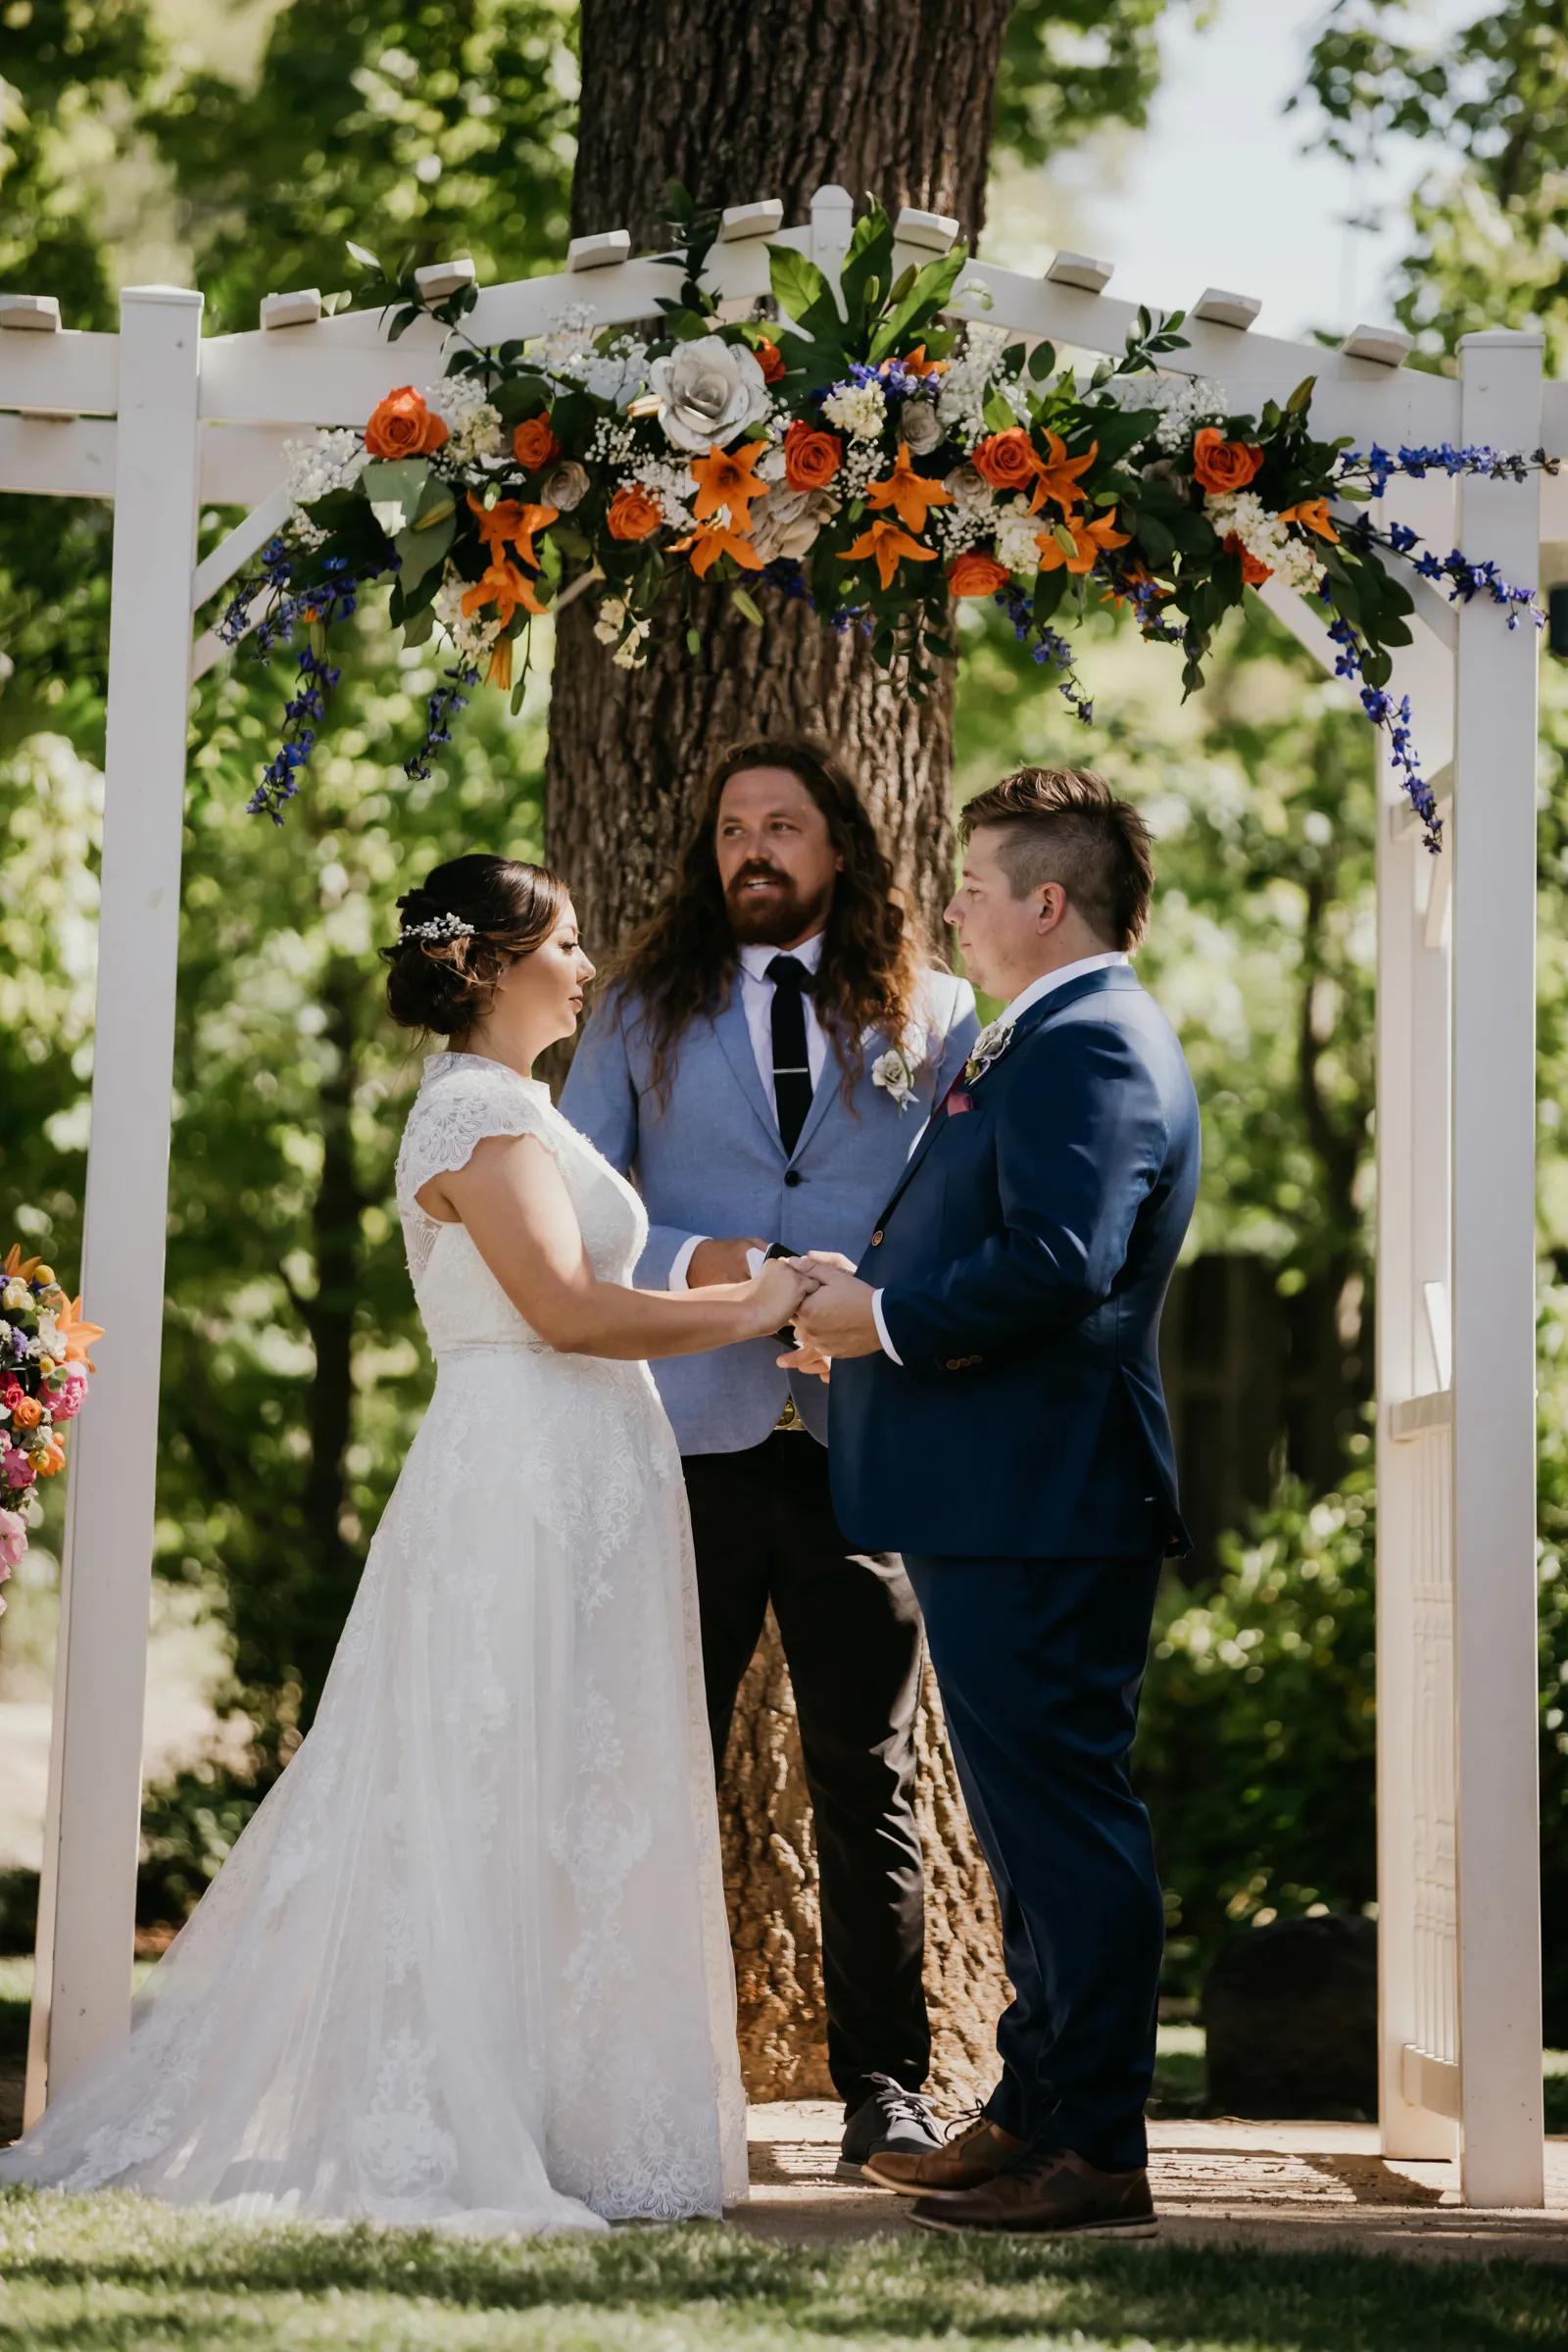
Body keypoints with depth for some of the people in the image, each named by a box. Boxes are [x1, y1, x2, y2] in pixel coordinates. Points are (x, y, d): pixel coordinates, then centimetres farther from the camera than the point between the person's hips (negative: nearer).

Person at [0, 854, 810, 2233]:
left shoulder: (516, 1110, 20)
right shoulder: (476, 1110, -11)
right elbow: (566, 1308, -19)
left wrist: (734, 1295, 13)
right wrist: (749, 1308, -10)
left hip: (577, 1486, 10)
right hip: (523, 1483, -10)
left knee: (564, 1800, 10)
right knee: (499, 1799, -7)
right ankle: (458, 2133, -3)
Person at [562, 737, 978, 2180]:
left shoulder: (934, 1017, 10)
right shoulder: (645, 1014, 11)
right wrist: (695, 1264, -10)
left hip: (866, 1435, 0)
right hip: (689, 1432, 0)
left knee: (869, 1781, 2)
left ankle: (885, 2088, 8)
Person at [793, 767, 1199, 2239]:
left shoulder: (1087, 1046, -15)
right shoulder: (1052, 1039, 20)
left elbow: (1057, 1266, -27)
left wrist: (887, 1320, -15)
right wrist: (869, 1299, 11)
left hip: (1036, 1510, -11)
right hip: (1002, 1503, 11)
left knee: (1061, 1816, -7)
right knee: (1032, 1822, 16)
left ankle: (1096, 2151, -2)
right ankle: (1033, 2114, 25)